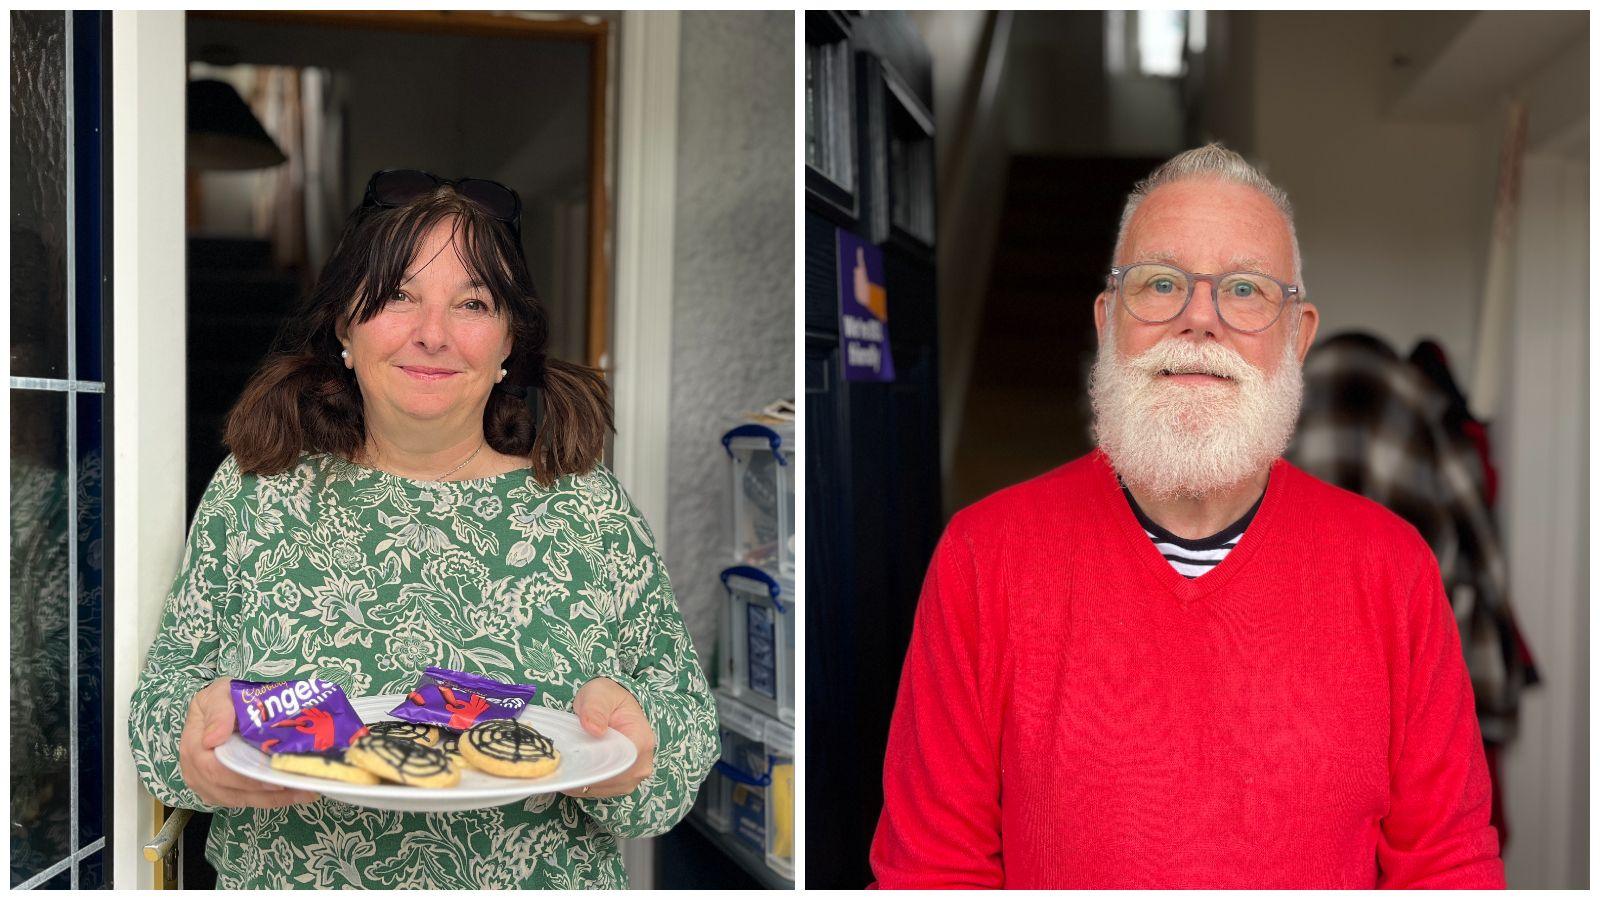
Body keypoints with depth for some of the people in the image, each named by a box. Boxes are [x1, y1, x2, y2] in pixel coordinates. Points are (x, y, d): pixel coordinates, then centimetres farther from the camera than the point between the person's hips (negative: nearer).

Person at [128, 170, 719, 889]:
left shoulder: (591, 511, -4)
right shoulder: (252, 489, -2)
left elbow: (688, 720, -3)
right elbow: (160, 695, 2)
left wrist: (624, 745, -23)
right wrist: (193, 737, -18)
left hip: (541, 884, -1)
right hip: (281, 885, 2)